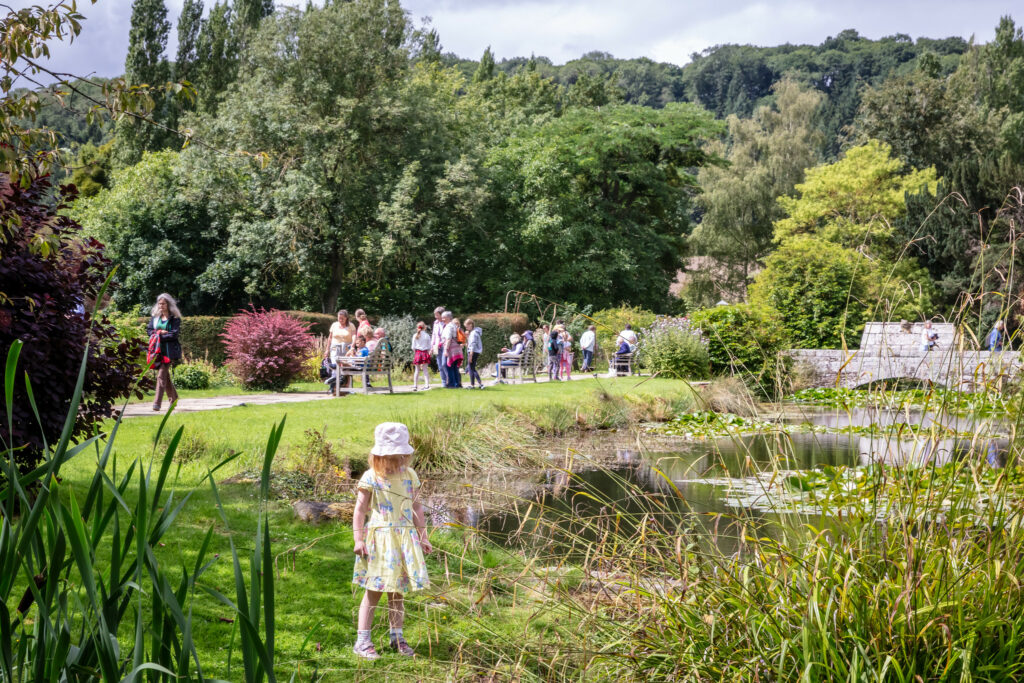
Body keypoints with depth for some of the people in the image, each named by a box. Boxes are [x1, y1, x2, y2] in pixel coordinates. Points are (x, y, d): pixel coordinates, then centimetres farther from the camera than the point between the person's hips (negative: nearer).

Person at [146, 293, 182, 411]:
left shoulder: (175, 318, -2)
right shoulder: (155, 317, 14)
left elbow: (174, 334, -10)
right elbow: (149, 330, 8)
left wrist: (159, 336, -12)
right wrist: (160, 332, -8)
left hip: (169, 350, -6)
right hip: (157, 350, 6)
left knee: (161, 375, -14)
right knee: (165, 375, 13)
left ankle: (157, 402, -18)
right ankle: (173, 399, 28)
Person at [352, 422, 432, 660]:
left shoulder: (410, 476, 8)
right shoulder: (370, 478, -6)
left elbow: (416, 507, 16)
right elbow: (360, 510, -4)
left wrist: (423, 536, 16)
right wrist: (358, 539, -9)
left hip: (405, 538, 4)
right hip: (379, 538, -4)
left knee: (398, 590, 11)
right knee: (374, 589, -3)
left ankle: (397, 637, 22)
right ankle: (362, 640, 3)